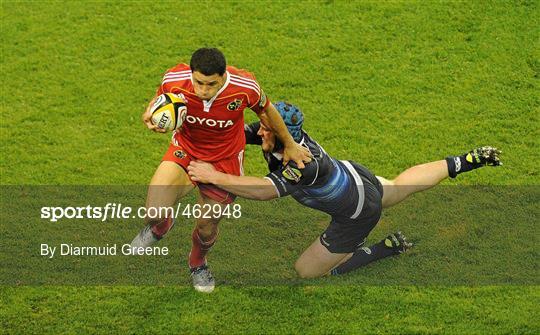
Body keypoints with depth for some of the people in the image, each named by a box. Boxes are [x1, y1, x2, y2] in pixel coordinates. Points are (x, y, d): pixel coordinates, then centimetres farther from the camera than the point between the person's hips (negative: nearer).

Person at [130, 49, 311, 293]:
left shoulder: (245, 87, -30)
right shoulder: (174, 80, -28)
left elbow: (265, 110, -7)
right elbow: (160, 99, -2)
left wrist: (289, 145, 8)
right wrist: (151, 114, -26)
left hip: (224, 160, 0)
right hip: (185, 151, 0)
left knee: (207, 229, 11)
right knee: (154, 214, -20)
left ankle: (198, 264, 50)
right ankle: (159, 226, 22)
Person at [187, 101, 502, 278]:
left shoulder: (305, 164, -44)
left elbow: (267, 191, -58)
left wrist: (215, 176, -58)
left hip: (357, 215, -8)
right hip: (356, 176, 8)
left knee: (307, 271, 5)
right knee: (398, 187, 37)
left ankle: (390, 247, 7)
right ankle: (466, 161, 41)